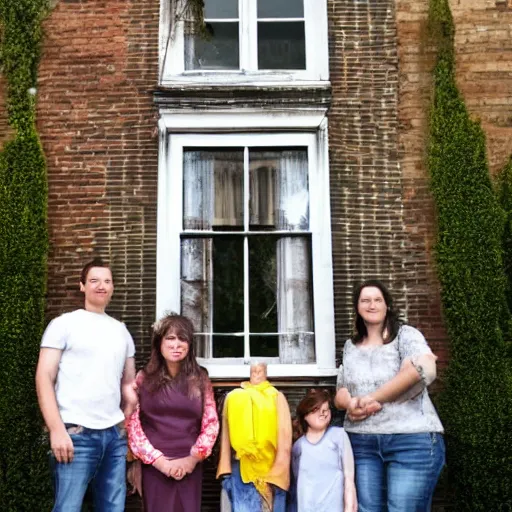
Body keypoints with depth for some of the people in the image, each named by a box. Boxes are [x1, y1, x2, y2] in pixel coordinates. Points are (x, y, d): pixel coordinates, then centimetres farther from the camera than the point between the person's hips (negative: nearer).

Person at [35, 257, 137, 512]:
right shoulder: (64, 324, 2)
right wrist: (57, 430, -13)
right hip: (76, 433, -5)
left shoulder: (121, 330, 16)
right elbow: (44, 378, -5)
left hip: (115, 434, 5)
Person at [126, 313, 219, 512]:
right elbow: (132, 424, -3)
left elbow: (211, 424, 5)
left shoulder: (200, 379, 8)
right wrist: (159, 460, -9)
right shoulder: (144, 379, 3)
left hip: (190, 468, 2)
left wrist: (192, 458, -6)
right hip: (155, 468, -1)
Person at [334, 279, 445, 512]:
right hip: (361, 442, 5)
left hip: (412, 440, -5)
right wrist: (351, 404, -13)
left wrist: (371, 398, -14)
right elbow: (340, 392, 13)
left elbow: (424, 369, -20)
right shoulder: (350, 346, 15)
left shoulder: (405, 335, 0)